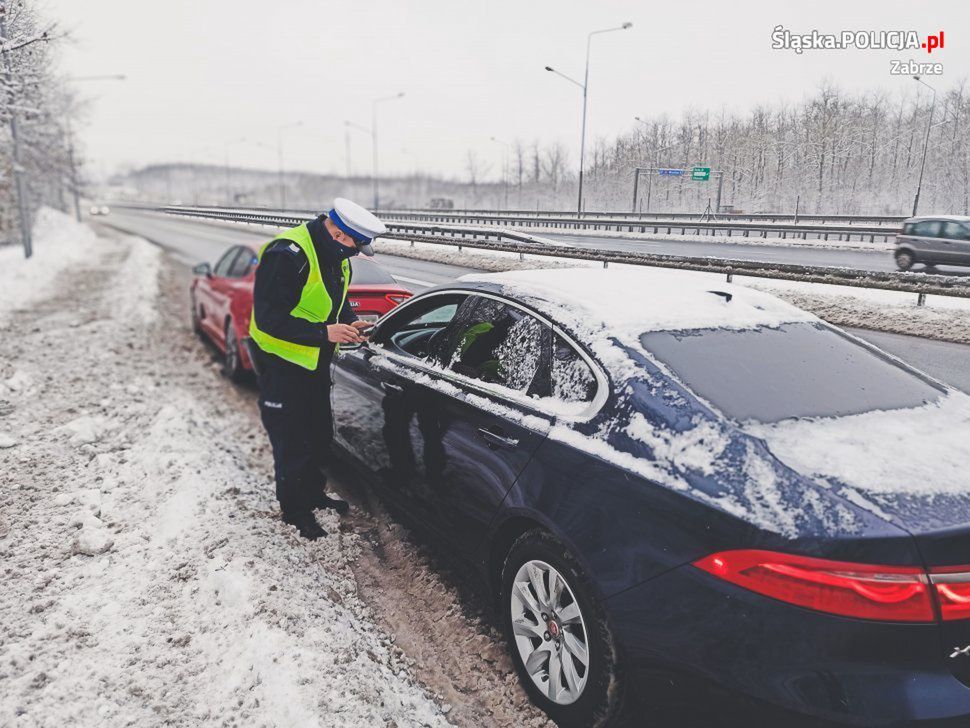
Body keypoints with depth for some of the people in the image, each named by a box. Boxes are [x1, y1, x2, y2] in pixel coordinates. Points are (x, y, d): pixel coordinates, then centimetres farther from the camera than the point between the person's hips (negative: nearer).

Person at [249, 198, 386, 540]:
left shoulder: (337, 257, 0)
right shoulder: (287, 255, -28)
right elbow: (268, 319, -29)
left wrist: (350, 322, -5)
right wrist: (325, 332, -31)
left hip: (316, 361, 9)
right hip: (282, 362, -9)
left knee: (320, 434, 20)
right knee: (291, 442, 3)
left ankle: (313, 493, 40)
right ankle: (294, 510, 22)